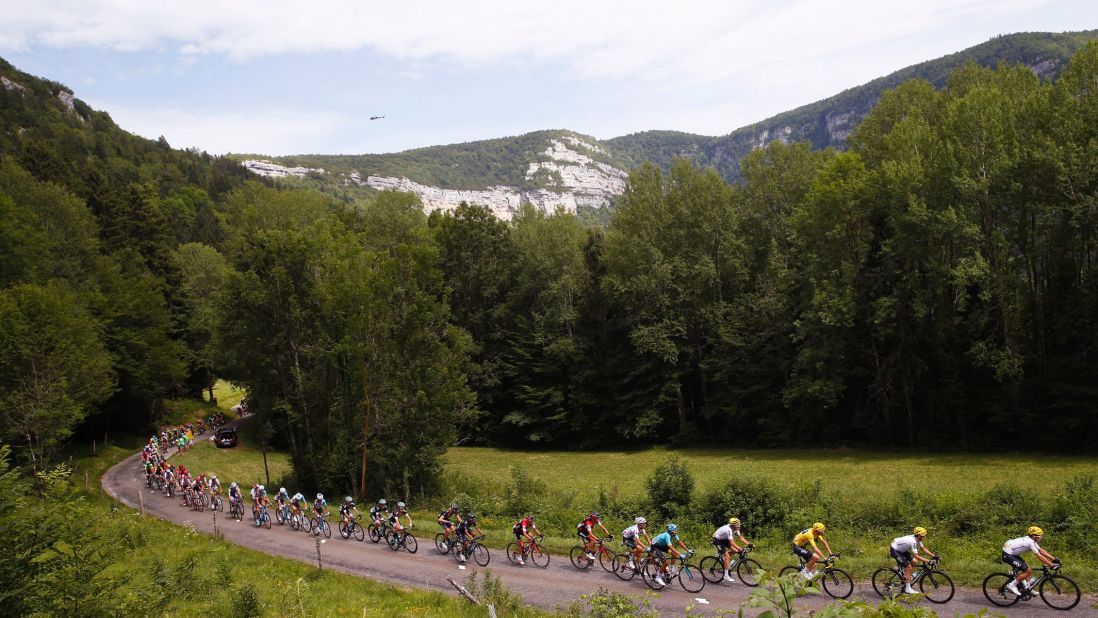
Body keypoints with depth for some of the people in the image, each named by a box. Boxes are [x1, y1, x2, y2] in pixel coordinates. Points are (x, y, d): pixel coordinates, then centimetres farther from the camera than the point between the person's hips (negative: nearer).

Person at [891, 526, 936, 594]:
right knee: (908, 567, -14)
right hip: (894, 550, -9)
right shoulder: (913, 541, -30)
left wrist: (934, 556, -1)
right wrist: (928, 561, -34)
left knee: (914, 562, 1)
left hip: (901, 550, 9)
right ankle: (907, 589, -7)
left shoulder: (917, 539, -4)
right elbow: (917, 556, -32)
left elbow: (923, 549, 6)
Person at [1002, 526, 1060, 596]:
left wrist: (1054, 559, 9)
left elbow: (1041, 551, 13)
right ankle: (1011, 585, -6)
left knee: (1029, 569, 10)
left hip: (1012, 553, 11)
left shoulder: (1031, 540, 9)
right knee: (1028, 571, -13)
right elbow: (1039, 556, -22)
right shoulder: (1030, 542, -20)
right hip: (1007, 555, -11)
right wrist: (1051, 565, -21)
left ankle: (1027, 588, 14)